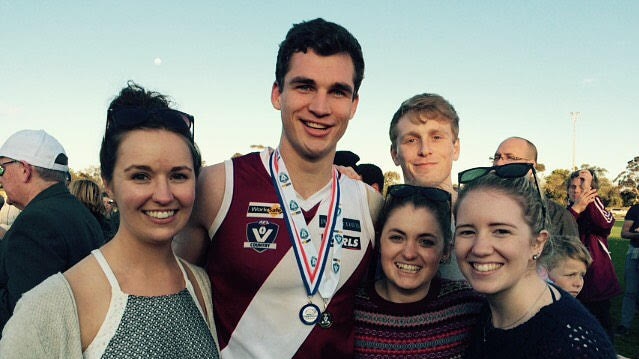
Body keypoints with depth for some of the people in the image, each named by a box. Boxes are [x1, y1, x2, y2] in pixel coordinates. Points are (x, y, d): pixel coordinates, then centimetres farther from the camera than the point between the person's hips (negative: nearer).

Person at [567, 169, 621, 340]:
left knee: (603, 326, 8)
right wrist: (576, 208, -27)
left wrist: (589, 190, -28)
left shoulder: (597, 210, -1)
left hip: (598, 282, -2)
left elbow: (607, 223, -26)